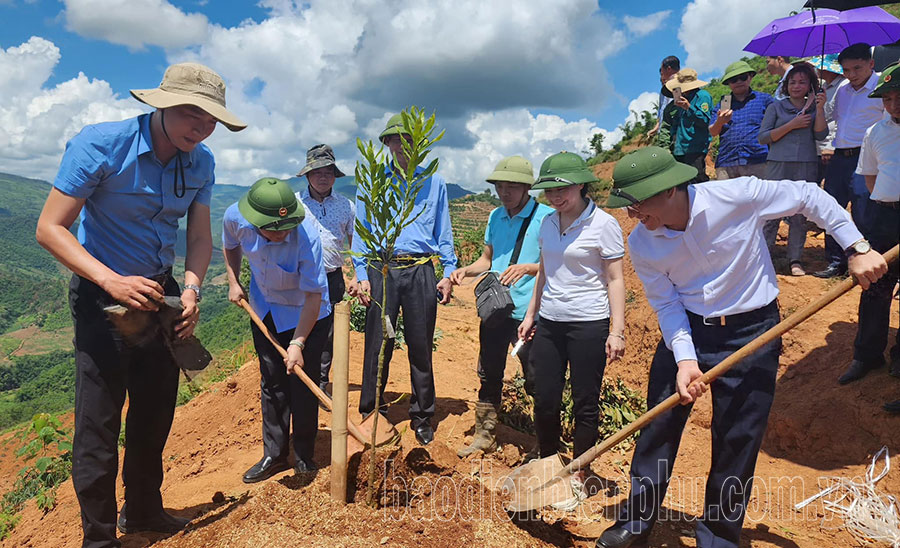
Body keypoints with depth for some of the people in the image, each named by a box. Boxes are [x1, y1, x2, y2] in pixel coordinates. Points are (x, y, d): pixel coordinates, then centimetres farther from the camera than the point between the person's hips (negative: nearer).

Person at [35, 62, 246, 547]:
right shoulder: (99, 145, -19)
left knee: (156, 409, 15)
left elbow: (200, 237, 3)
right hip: (102, 293, -5)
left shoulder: (200, 163, -2)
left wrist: (190, 288, -15)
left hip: (160, 292, 6)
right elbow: (50, 228, -19)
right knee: (98, 421, -2)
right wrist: (112, 281, -32)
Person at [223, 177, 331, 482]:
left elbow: (313, 296, -29)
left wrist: (297, 343, -30)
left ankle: (304, 458, 17)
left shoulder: (306, 235, -35)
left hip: (305, 314, -4)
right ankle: (274, 455, 23)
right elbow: (230, 245, 7)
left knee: (303, 386, -2)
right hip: (264, 310, 4)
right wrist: (233, 282, 0)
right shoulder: (235, 218, -21)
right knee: (271, 384, 9)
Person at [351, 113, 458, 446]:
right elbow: (360, 232, 9)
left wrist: (449, 273, 5)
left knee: (421, 347, 5)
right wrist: (361, 276, -1)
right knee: (377, 346, 2)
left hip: (420, 272, 1)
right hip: (381, 270, 0)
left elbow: (443, 233, 14)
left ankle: (422, 417, 19)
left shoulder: (434, 182, 13)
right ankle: (370, 413, 18)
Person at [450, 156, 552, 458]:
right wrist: (465, 270, 0)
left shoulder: (545, 217, -8)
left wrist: (526, 268, -28)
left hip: (528, 312, -6)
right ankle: (484, 435, 31)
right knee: (489, 375, 16)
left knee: (536, 381, 3)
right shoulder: (495, 216, 11)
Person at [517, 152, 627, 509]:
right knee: (545, 402, 8)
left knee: (585, 405, 5)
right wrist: (530, 314, 19)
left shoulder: (603, 224, -8)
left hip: (588, 324, -5)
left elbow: (615, 279, -8)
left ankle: (578, 480, 21)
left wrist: (617, 331, -13)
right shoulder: (547, 224, 9)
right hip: (549, 322, 5)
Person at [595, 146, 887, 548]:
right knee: (657, 428, 6)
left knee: (736, 444, 6)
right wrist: (684, 360, -18)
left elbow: (809, 197, -7)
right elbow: (667, 305, -6)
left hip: (751, 333, -2)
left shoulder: (736, 196, -20)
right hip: (685, 332, 3)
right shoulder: (641, 244, -11)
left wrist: (858, 249, -11)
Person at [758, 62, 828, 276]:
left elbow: (821, 135, 0)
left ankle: (796, 260, 9)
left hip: (807, 167, 2)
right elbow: (763, 137, 0)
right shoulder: (776, 107, 9)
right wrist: (792, 125, -7)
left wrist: (820, 109, -10)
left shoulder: (813, 108, 14)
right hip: (779, 165, -2)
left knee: (800, 215, 3)